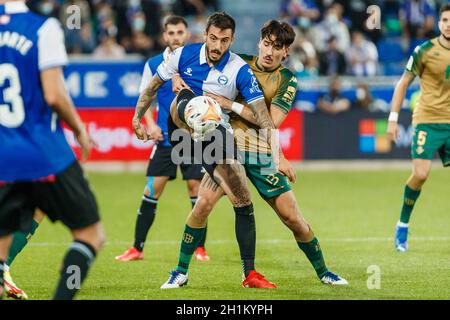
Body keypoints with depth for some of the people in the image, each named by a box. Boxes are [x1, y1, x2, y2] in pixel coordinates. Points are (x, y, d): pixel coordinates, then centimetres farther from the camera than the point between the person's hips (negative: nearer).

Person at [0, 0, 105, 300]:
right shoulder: (44, 28, -9)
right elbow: (54, 96, -15)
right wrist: (79, 128, 3)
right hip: (45, 157, -4)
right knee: (91, 234, 11)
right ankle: (62, 296, -7)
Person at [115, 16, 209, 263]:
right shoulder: (153, 65, 3)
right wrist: (151, 124, -6)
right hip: (165, 138, 1)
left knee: (196, 189, -3)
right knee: (151, 191, -3)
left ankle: (199, 248, 9)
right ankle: (137, 248, 3)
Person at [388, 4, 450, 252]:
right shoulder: (425, 51, -6)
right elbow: (403, 84, 0)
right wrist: (393, 119, -5)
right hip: (427, 120, -4)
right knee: (420, 174, -14)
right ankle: (403, 225, 4)